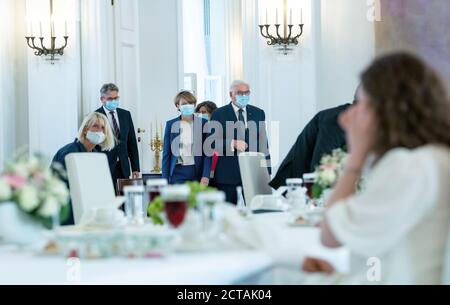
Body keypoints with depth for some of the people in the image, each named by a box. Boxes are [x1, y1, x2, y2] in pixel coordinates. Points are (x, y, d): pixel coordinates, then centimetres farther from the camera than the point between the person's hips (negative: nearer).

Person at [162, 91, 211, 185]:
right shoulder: (171, 124, 5)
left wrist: (206, 176, -8)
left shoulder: (203, 123, 3)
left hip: (197, 173, 0)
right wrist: (165, 180, 2)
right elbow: (166, 154, 7)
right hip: (177, 173, 0)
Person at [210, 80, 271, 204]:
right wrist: (232, 143, -21)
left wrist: (267, 171, 6)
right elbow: (212, 142, -5)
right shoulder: (219, 114, 2)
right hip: (227, 172, -2)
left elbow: (263, 143, 12)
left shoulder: (258, 113, 11)